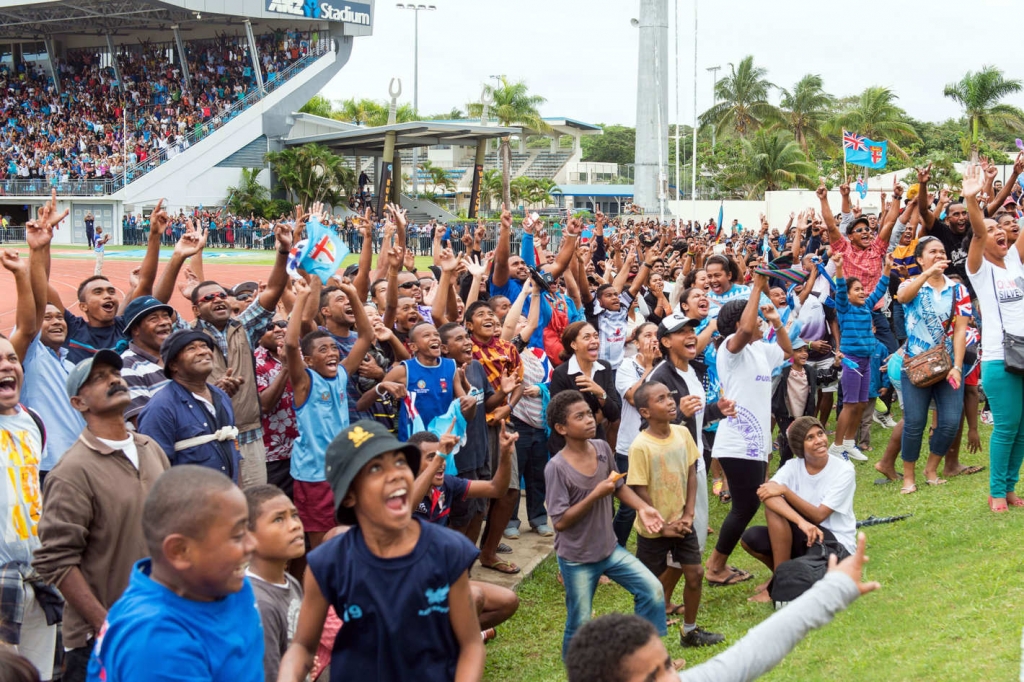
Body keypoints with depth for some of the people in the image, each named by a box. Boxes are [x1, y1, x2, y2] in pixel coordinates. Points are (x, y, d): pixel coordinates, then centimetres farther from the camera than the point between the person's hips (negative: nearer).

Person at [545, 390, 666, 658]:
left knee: (653, 591, 1)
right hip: (577, 559, -6)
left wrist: (642, 507, -5)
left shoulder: (602, 448, -6)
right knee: (580, 626, 5)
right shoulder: (557, 468, -23)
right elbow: (560, 522, -22)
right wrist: (595, 495, -27)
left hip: (610, 548, 6)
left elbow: (619, 486, 11)